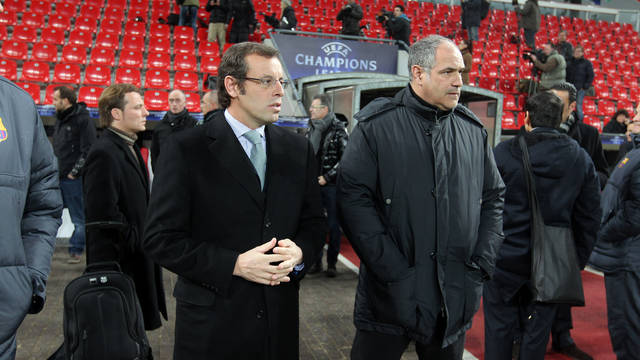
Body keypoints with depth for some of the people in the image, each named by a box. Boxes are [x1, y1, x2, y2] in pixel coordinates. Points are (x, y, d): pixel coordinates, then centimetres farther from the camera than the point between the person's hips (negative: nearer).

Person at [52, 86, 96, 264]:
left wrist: (75, 172, -15)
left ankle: (76, 251, 10)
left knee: (79, 217, 1)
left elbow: (88, 150, -15)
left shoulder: (83, 119, -10)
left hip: (74, 178, -8)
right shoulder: (59, 119, 16)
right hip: (57, 177, 8)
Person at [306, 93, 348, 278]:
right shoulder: (311, 129, 12)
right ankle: (316, 261, 19)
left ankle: (332, 263, 14)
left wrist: (327, 177, -12)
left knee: (333, 225, 3)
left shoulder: (338, 129, -6)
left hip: (331, 185, -5)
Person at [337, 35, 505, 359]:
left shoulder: (474, 130, 8)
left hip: (457, 296, 4)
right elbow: (353, 198, -12)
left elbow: (493, 198, 13)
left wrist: (481, 263, 2)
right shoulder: (377, 125, -7)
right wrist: (395, 271, -16)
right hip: (390, 296, -4)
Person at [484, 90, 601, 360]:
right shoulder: (581, 160, 0)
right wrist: (578, 261, 12)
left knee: (500, 329, 12)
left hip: (504, 258, -2)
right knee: (537, 333, 16)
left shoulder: (502, 153, -10)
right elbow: (589, 219, 3)